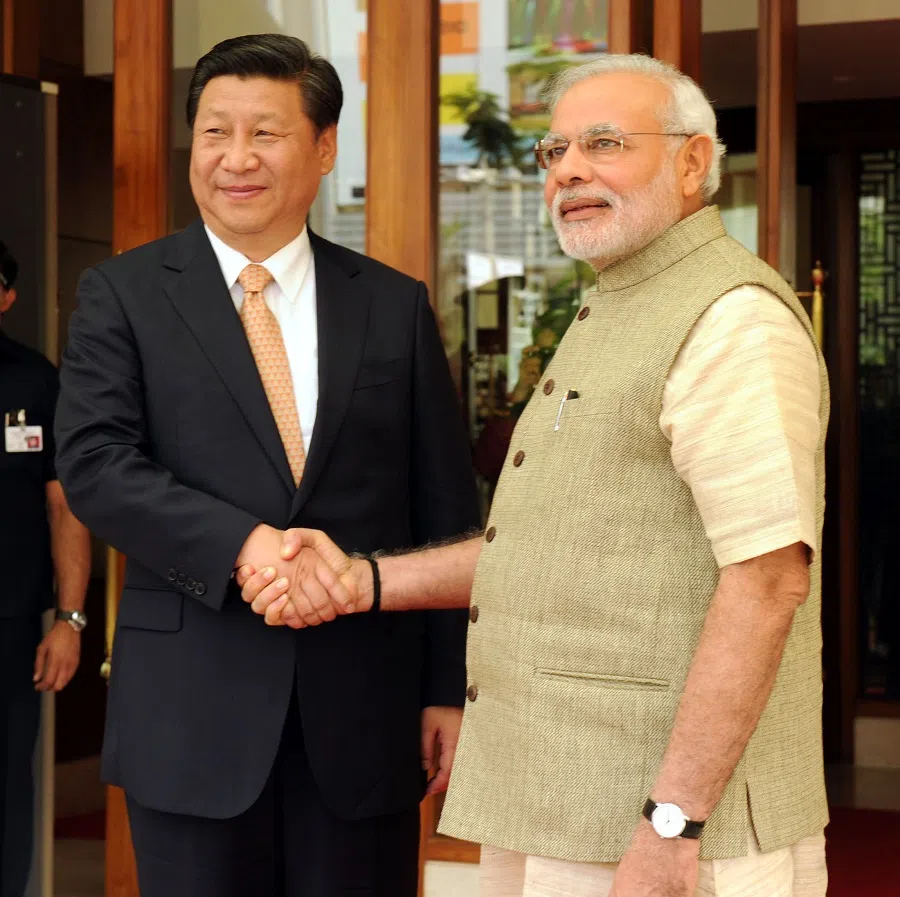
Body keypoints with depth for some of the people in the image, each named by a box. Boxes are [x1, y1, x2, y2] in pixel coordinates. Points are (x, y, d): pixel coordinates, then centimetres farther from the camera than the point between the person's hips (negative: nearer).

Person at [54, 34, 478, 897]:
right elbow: (94, 463, -9)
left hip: (364, 705, 2)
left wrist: (451, 687, 4)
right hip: (192, 704, -1)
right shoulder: (122, 295, 3)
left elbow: (446, 510, 8)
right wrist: (242, 544, -22)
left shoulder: (395, 306, 8)